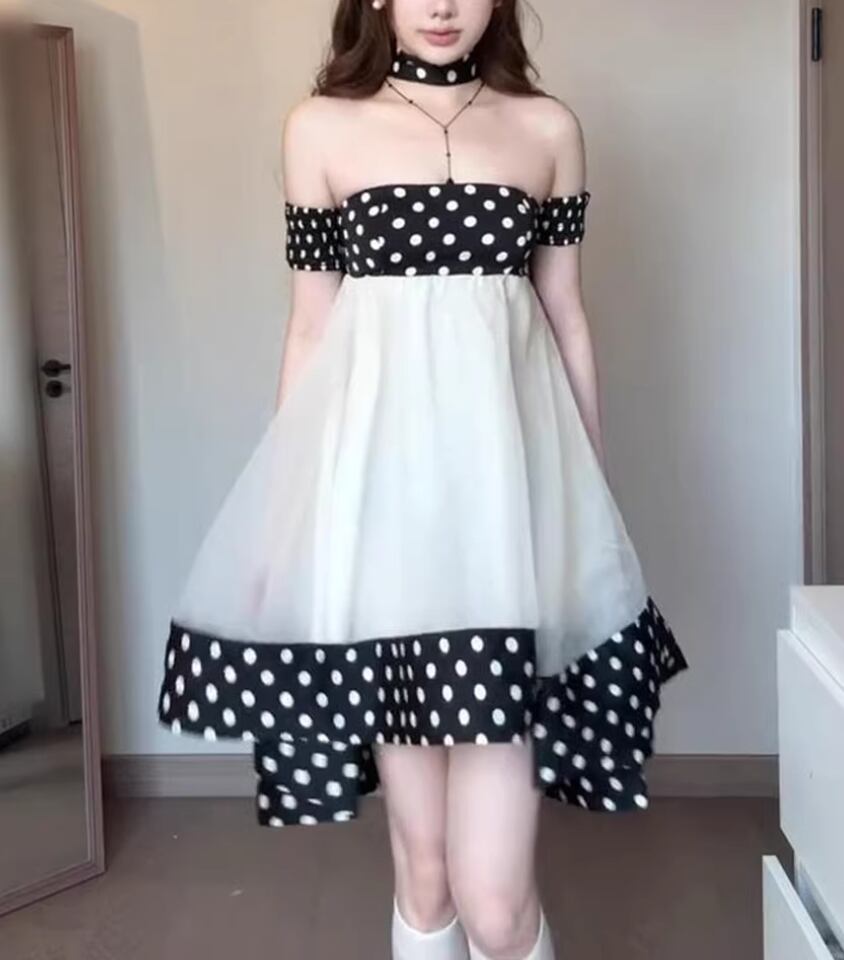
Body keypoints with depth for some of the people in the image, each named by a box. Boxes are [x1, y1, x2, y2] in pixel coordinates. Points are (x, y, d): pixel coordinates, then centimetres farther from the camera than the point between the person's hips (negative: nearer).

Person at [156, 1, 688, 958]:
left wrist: (594, 493, 12)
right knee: (421, 865, 7)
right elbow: (310, 326, 9)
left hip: (507, 462, 0)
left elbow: (567, 316, 13)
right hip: (375, 463, 0)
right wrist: (286, 504, 7)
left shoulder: (547, 128, 11)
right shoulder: (321, 128, 8)